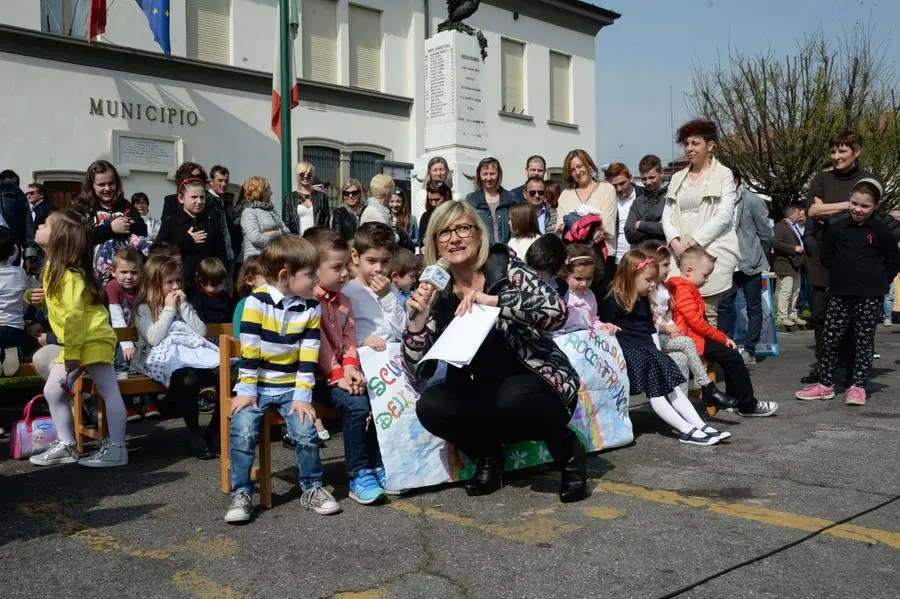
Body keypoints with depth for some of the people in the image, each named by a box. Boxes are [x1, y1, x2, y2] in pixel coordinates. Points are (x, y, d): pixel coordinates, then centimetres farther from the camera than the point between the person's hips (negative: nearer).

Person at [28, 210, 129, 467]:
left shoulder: (68, 274, -20)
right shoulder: (53, 269, 12)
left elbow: (74, 315, -24)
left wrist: (72, 354, -24)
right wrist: (45, 296, 17)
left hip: (94, 339, -11)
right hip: (75, 343, 11)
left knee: (109, 392, -4)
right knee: (53, 391, 11)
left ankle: (116, 449, 0)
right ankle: (65, 445, 20)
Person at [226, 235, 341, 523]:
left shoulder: (311, 307, -1)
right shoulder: (257, 301, -9)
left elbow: (308, 357, -3)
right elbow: (249, 351, -10)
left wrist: (303, 395, -9)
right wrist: (246, 390, -13)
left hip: (292, 387, 2)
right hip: (257, 385, -1)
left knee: (305, 431, -17)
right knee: (243, 431, -21)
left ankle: (312, 488, 4)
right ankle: (241, 494, -4)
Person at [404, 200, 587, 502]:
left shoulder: (505, 267, -11)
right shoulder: (438, 295, -2)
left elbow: (556, 310, -28)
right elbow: (417, 373, -5)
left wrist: (490, 300, -34)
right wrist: (417, 320, -20)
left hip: (535, 383, -3)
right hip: (484, 396, 3)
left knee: (513, 396, -36)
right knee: (430, 406, -23)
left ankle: (569, 451, -3)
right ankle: (488, 456, 7)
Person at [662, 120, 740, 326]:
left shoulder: (723, 174, 5)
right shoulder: (677, 178, 20)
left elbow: (724, 216, -6)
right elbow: (667, 215, 13)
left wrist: (695, 242, -13)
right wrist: (675, 242, -6)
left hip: (712, 251, -4)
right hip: (681, 253, 4)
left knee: (707, 314, -8)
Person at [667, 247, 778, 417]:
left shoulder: (687, 288, 20)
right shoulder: (683, 289, -15)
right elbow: (695, 321, -22)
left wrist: (721, 337, 11)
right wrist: (722, 337, -13)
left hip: (696, 337, 11)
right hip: (692, 339, -11)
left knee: (731, 353, 12)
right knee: (732, 357, -13)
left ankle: (734, 400, 16)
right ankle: (748, 405, -5)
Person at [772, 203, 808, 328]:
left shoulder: (795, 226, 17)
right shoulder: (780, 226, -12)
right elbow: (775, 243, -24)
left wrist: (802, 248, 12)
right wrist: (794, 248, -21)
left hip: (796, 265, 9)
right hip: (785, 265, -9)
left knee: (795, 291, 13)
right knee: (785, 291, -7)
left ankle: (792, 314, 22)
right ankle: (782, 316, 0)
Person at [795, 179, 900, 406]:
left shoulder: (881, 231, -2)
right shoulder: (837, 226, 1)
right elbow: (825, 256, 12)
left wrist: (879, 282, 6)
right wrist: (842, 272, 8)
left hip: (870, 295, -1)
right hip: (840, 292, 2)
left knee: (864, 340, 5)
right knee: (830, 337, 2)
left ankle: (858, 386, 13)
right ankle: (825, 384, 12)